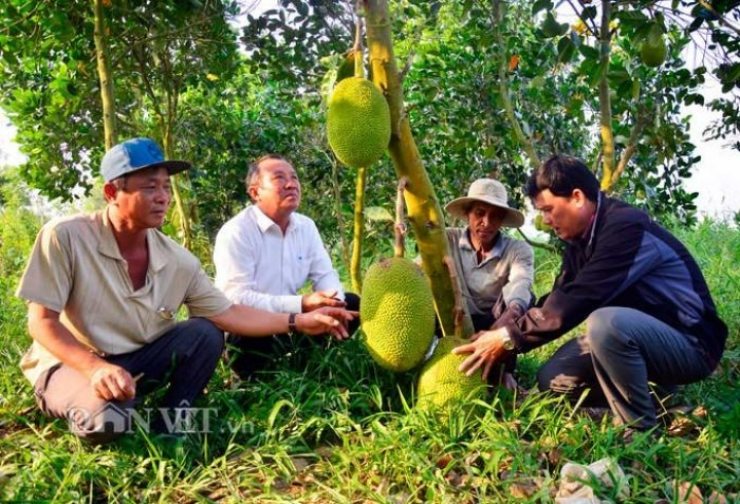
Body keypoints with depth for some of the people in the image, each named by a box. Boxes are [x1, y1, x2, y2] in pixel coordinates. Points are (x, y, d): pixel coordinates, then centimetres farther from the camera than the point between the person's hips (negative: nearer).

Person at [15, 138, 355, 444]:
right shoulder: (64, 237, -21)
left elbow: (227, 314, -5)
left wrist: (299, 321, -13)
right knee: (107, 418, -35)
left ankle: (165, 430, -3)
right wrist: (97, 369, -33)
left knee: (205, 334, -16)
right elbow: (42, 322, -17)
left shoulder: (178, 260, -9)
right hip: (70, 365, -4)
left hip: (135, 360, 5)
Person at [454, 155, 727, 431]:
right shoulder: (582, 236, 2)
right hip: (637, 336, 8)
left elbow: (579, 298, -32)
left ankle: (639, 428, -16)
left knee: (606, 322, -37)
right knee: (552, 379, -1)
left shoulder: (626, 227, -26)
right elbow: (560, 297, 4)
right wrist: (505, 335, -7)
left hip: (689, 343, -8)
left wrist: (509, 337, -25)